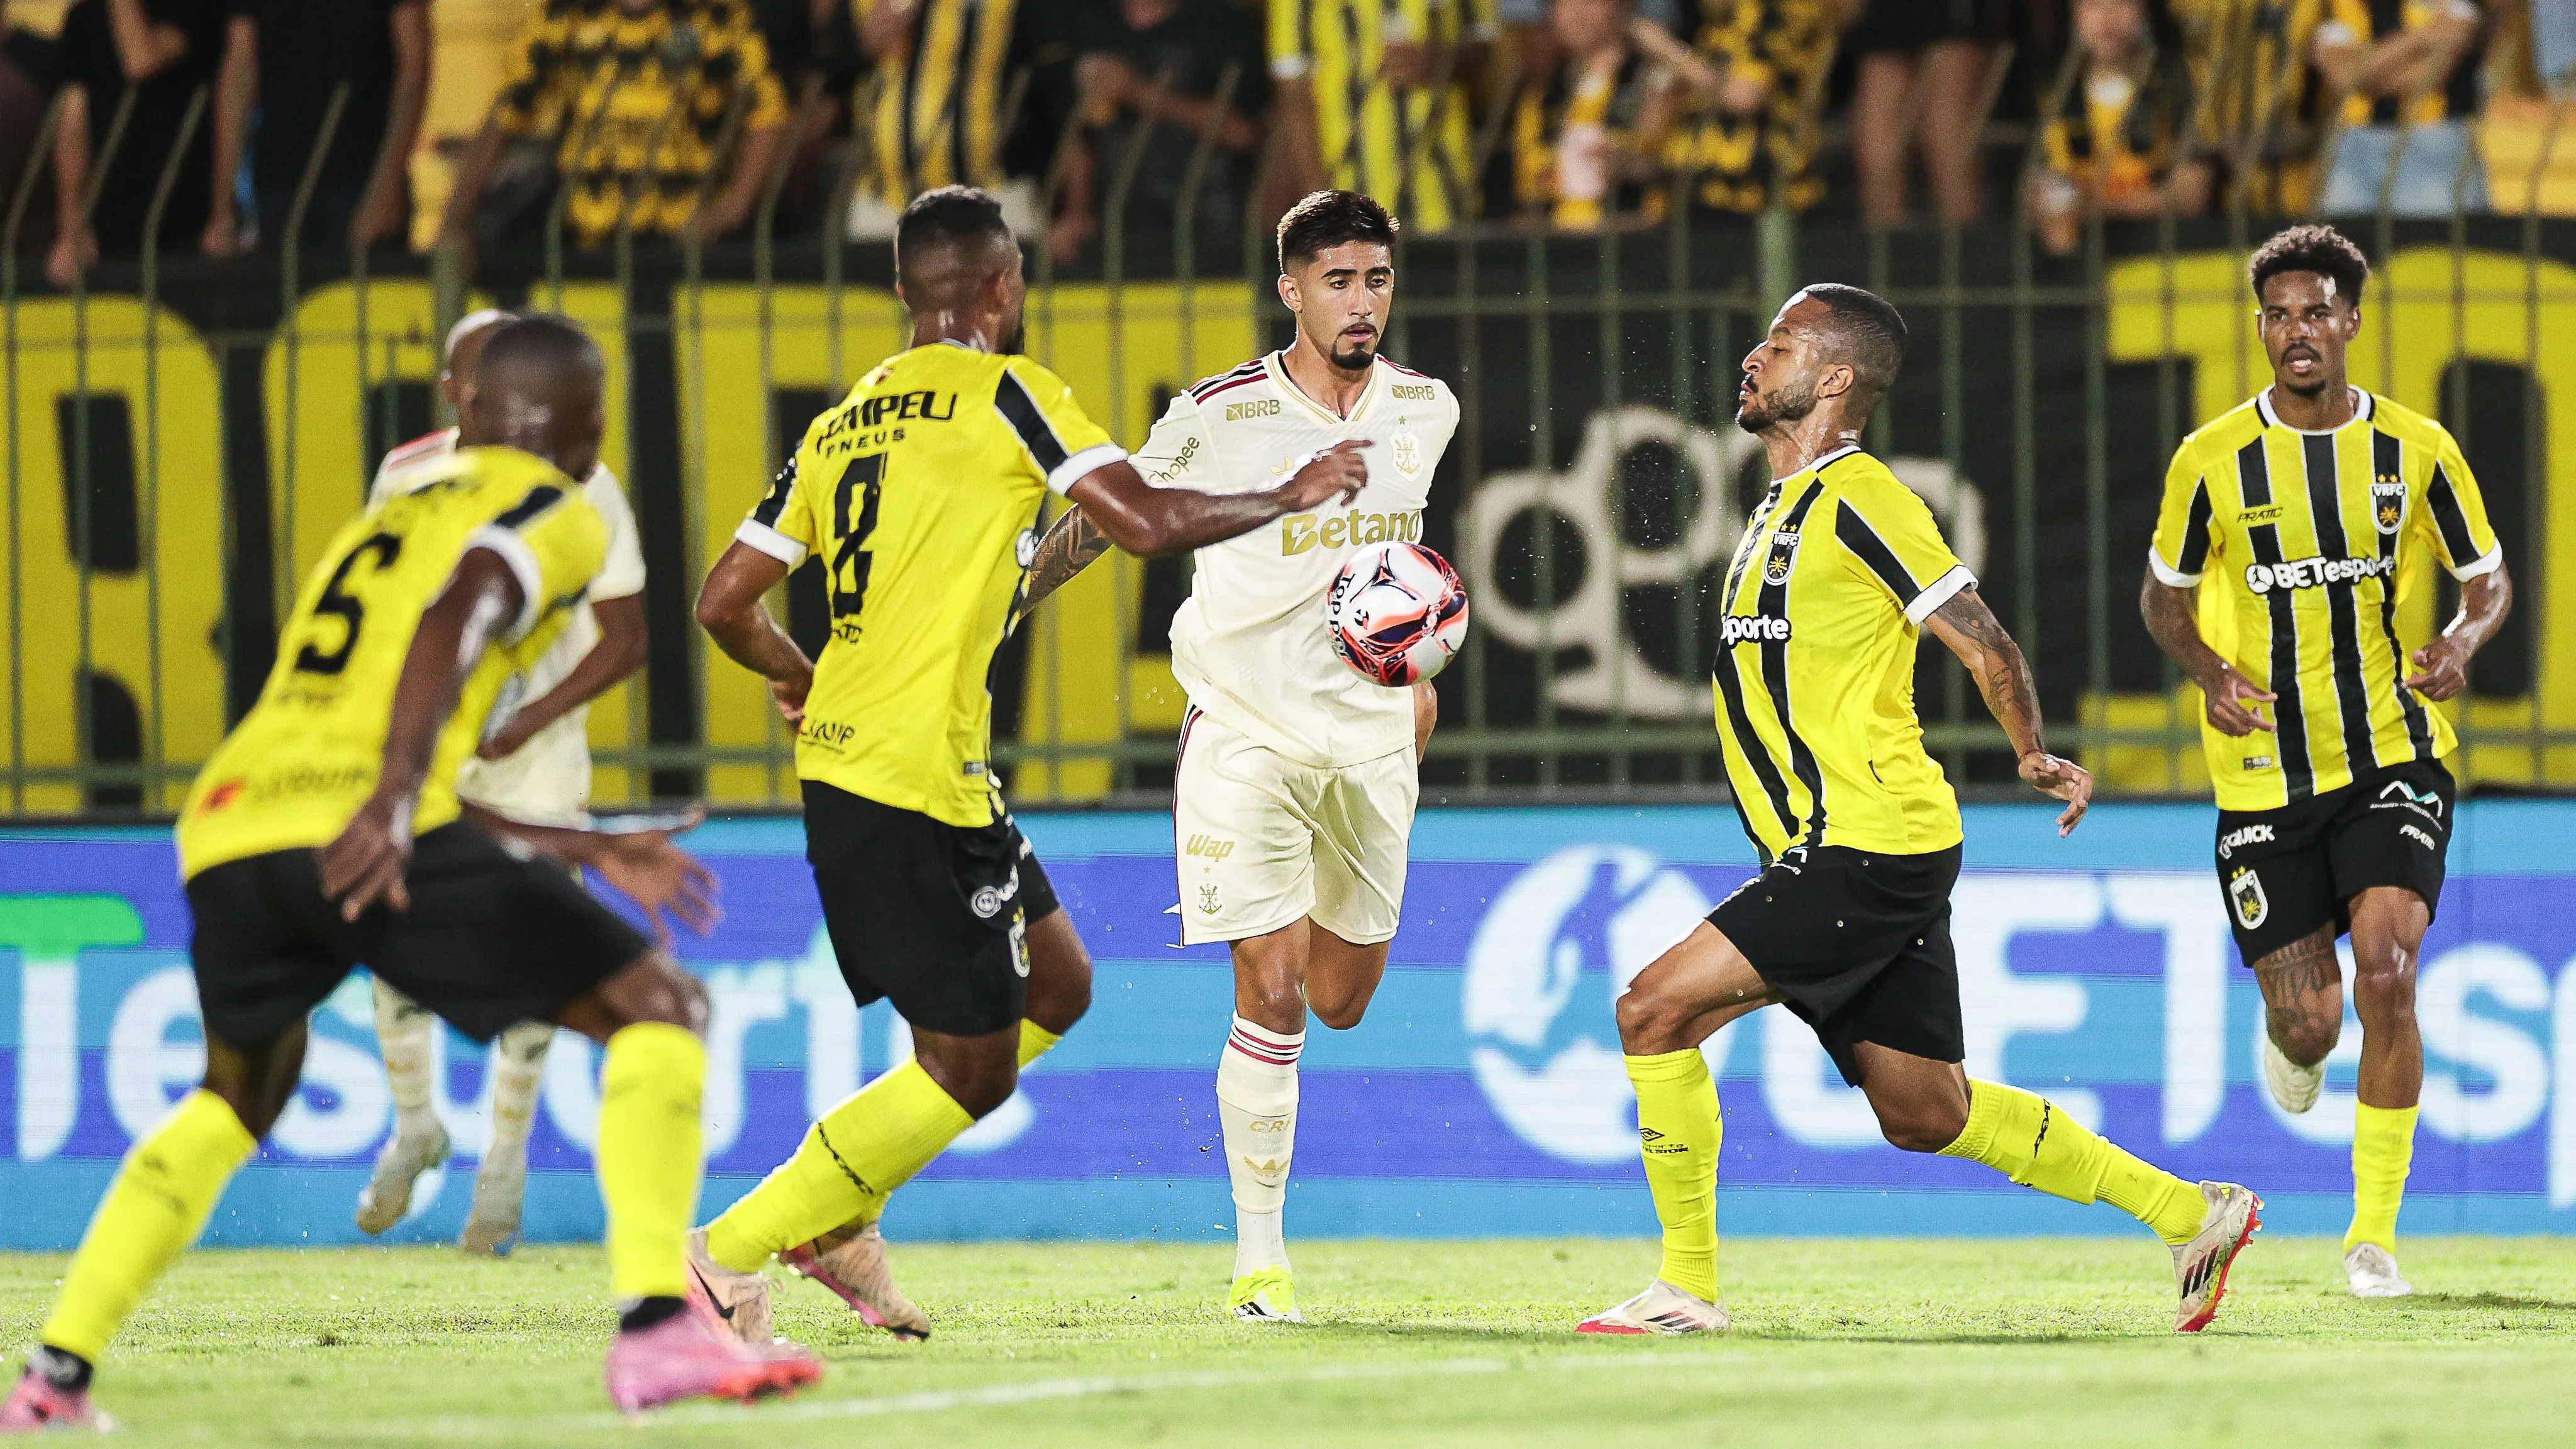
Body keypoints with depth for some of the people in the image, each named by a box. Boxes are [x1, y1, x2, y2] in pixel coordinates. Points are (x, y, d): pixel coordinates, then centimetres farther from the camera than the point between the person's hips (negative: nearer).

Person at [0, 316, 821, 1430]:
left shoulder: (376, 527, 34)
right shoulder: (555, 512, 11)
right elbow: (453, 624, -12)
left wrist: (583, 850, 45)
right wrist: (397, 797, -24)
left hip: (227, 828, 7)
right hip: (361, 822, -7)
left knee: (239, 1095, 32)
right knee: (658, 1009, 3)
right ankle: (655, 1327, -15)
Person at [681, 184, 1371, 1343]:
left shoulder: (840, 427, 14)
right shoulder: (1004, 393, -6)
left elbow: (726, 604, 13)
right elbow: (1145, 521, -14)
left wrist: (799, 680, 34)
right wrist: (1291, 498, 1)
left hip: (838, 764, 9)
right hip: (920, 778, -9)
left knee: (1055, 987, 19)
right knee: (970, 1067, -3)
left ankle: (837, 1216, 15)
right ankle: (732, 1255, -6)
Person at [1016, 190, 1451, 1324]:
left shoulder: (1425, 411, 3)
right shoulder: (1219, 417, -12)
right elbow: (1102, 518, -1)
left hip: (1372, 738, 5)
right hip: (1247, 731, -5)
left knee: (1341, 1002, 11)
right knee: (1271, 997, -12)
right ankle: (1259, 1259, -3)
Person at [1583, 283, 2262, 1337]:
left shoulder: (1855, 500, -10)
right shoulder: (1780, 514, 20)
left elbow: (1981, 641, -13)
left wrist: (2035, 753, -27)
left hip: (1870, 852, -10)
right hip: (1837, 855, 10)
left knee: (1654, 1010, -13)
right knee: (1927, 1114, 11)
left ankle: (1687, 1288, -7)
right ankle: (2190, 1212, 18)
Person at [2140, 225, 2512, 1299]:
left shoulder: (2417, 449, -2)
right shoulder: (2211, 462, -3)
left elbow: (2488, 577, 10)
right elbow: (2164, 594, 10)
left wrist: (2463, 641, -12)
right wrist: (2209, 670, -10)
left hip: (2392, 759, 0)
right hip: (2263, 774, 0)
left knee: (2387, 974, -19)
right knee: (2310, 1022, -1)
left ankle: (2374, 1233, -6)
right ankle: (2294, 1043, 42)